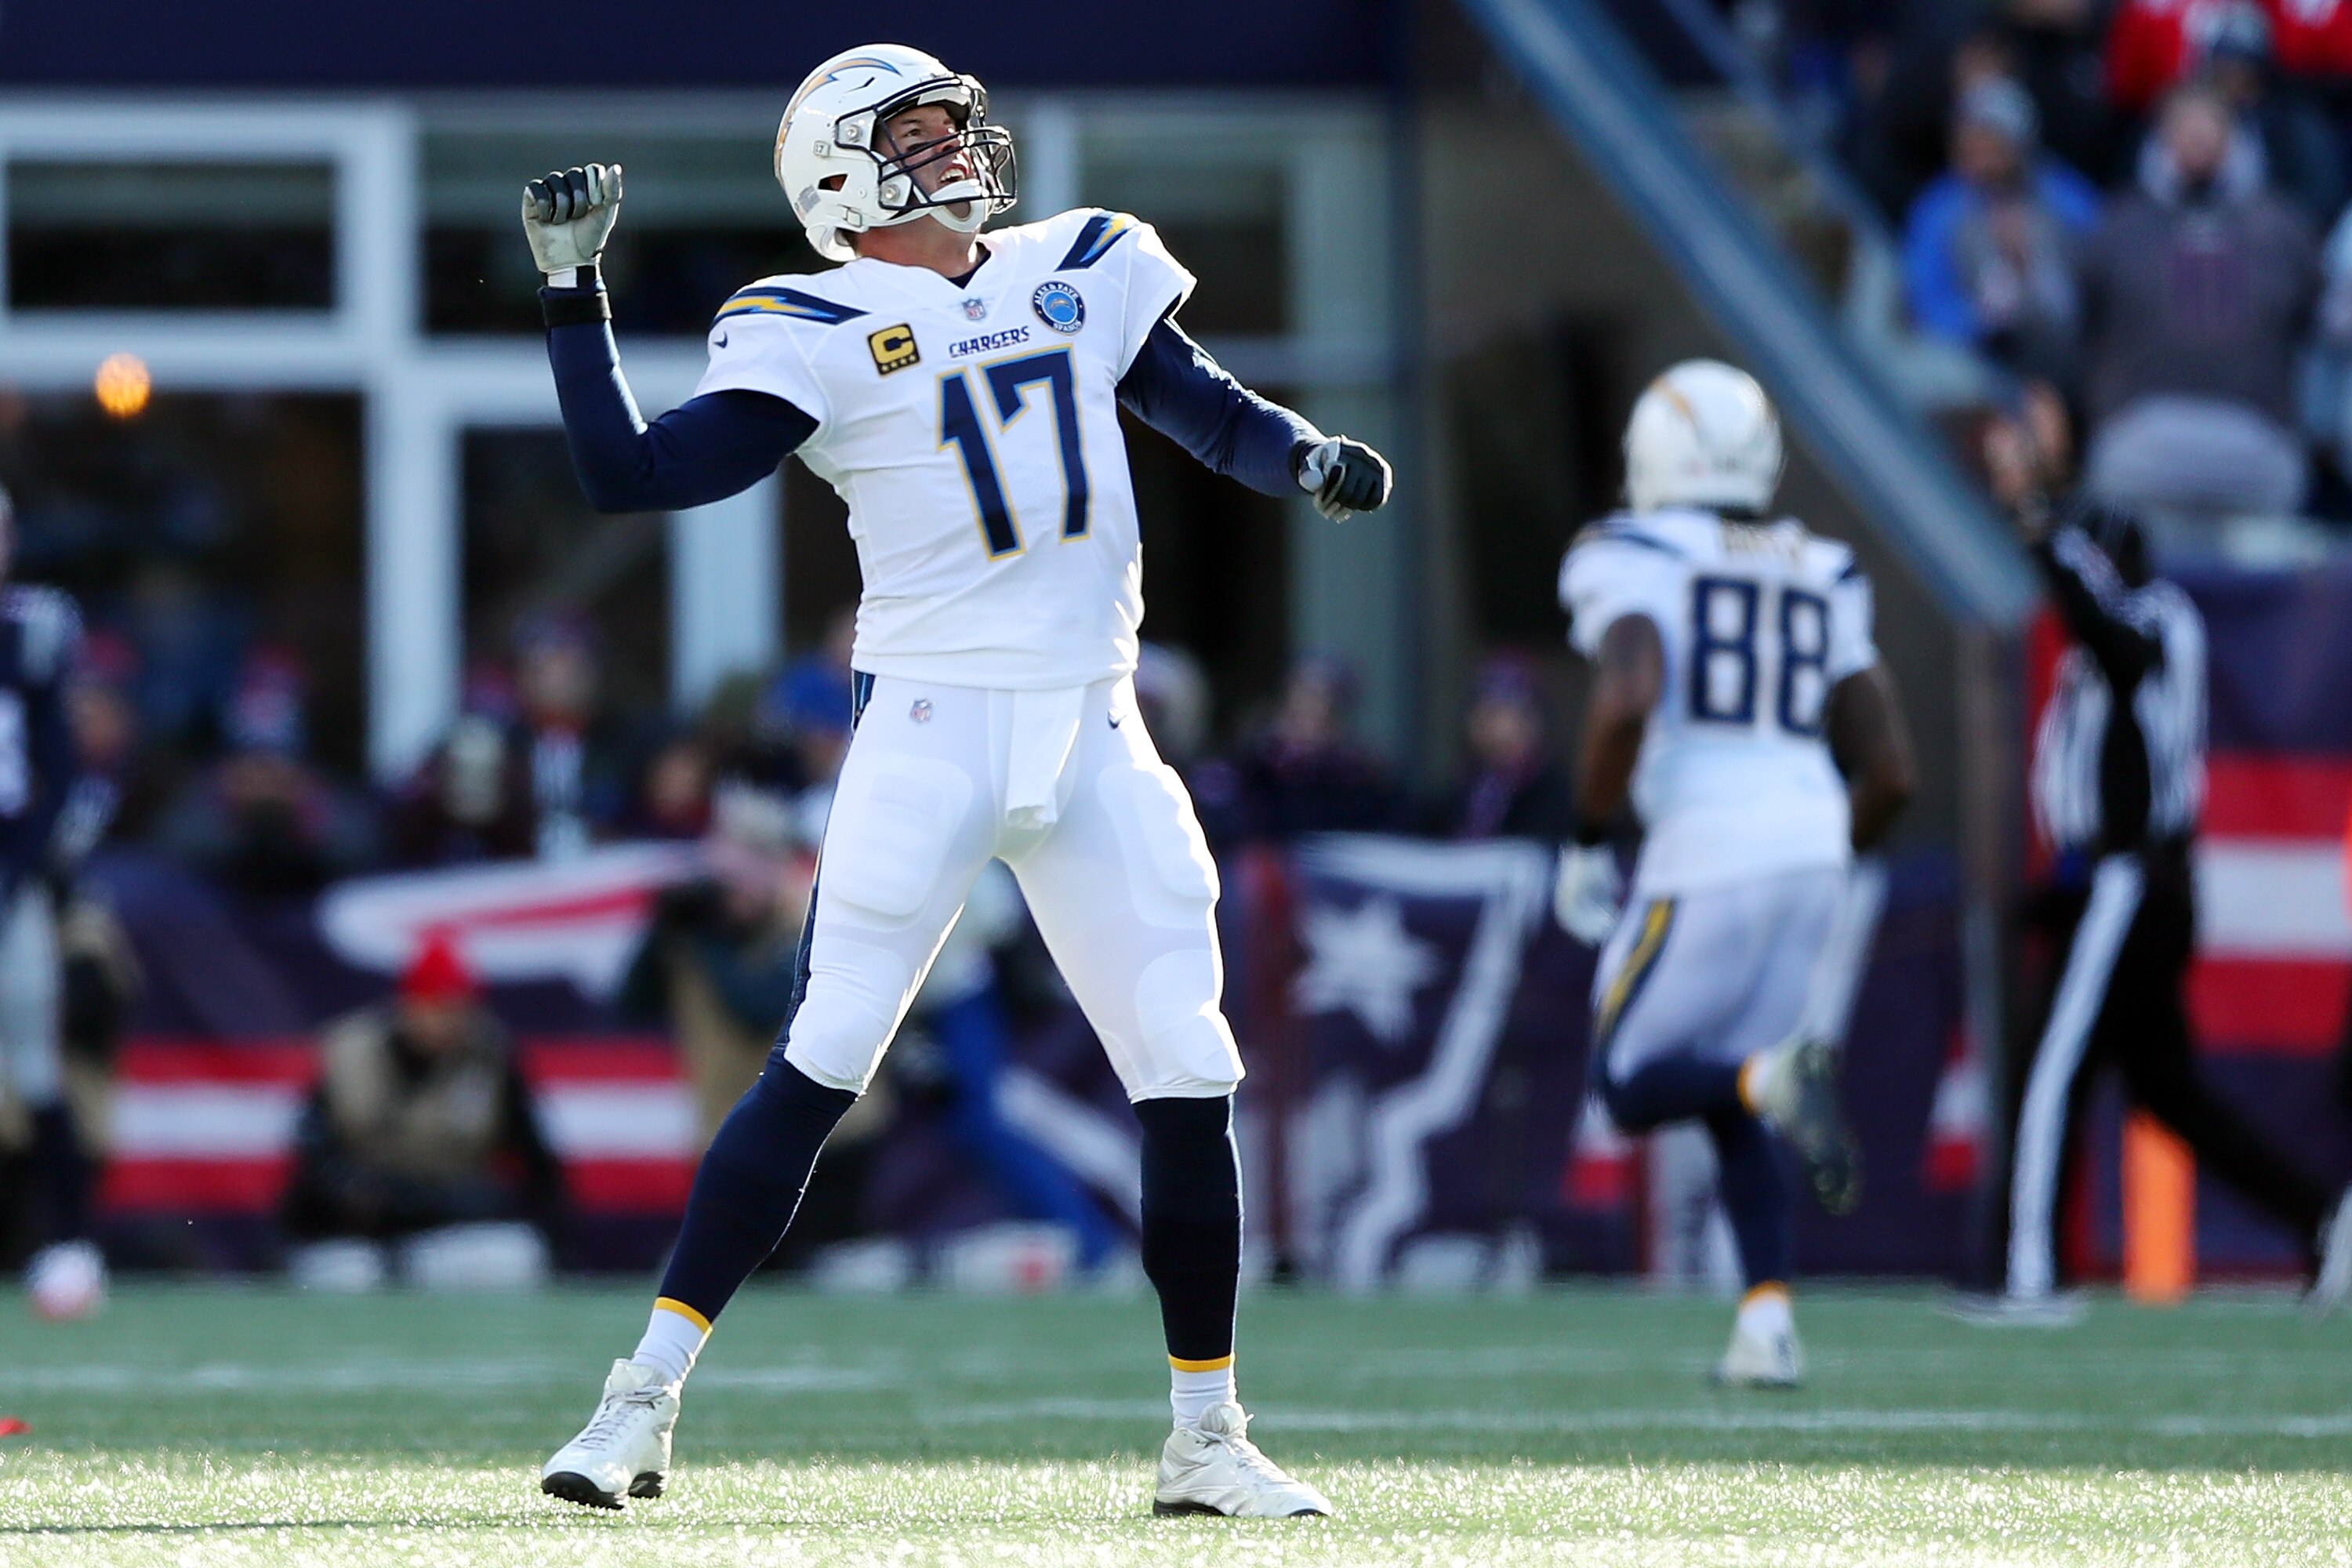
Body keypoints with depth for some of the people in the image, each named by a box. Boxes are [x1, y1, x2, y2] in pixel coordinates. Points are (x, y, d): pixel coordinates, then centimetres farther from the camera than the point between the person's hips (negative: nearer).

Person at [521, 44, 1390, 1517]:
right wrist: (573, 293, -10)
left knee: (1190, 1077, 3)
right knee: (825, 1061, -10)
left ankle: (1208, 1437, 15)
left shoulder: (1083, 274, 11)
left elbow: (1211, 410, 19)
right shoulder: (821, 339, -2)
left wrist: (1313, 459, -1)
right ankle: (646, 1397, -5)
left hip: (1092, 735, 4)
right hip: (933, 720, -4)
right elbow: (631, 476, -6)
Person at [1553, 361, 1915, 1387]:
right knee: (1725, 1102, 19)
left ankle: (1778, 1073, -26)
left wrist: (1586, 846, -7)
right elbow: (1891, 775, 13)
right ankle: (1767, 1319, 2)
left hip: (1706, 850, -6)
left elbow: (1626, 701, -19)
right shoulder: (1821, 582, 17)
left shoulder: (1635, 564, -1)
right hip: (1812, 852, 6)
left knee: (1633, 1086, 7)